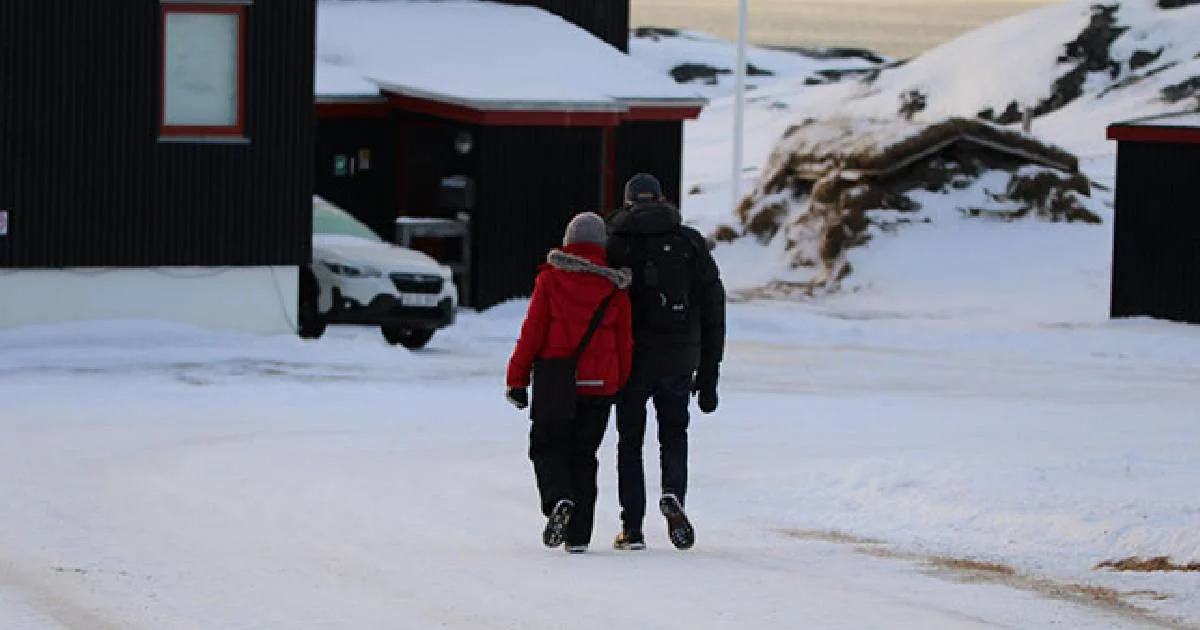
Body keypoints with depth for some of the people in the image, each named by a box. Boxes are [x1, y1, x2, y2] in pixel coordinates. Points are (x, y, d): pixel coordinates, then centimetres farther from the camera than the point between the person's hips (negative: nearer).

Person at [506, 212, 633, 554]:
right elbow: (624, 342, 5)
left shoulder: (550, 280, -4)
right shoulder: (614, 288, 2)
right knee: (584, 454, 10)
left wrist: (517, 378, 1)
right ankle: (578, 535, 6)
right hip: (600, 384, 2)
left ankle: (558, 500, -21)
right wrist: (620, 385, 16)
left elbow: (532, 332, -5)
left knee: (547, 448, 9)